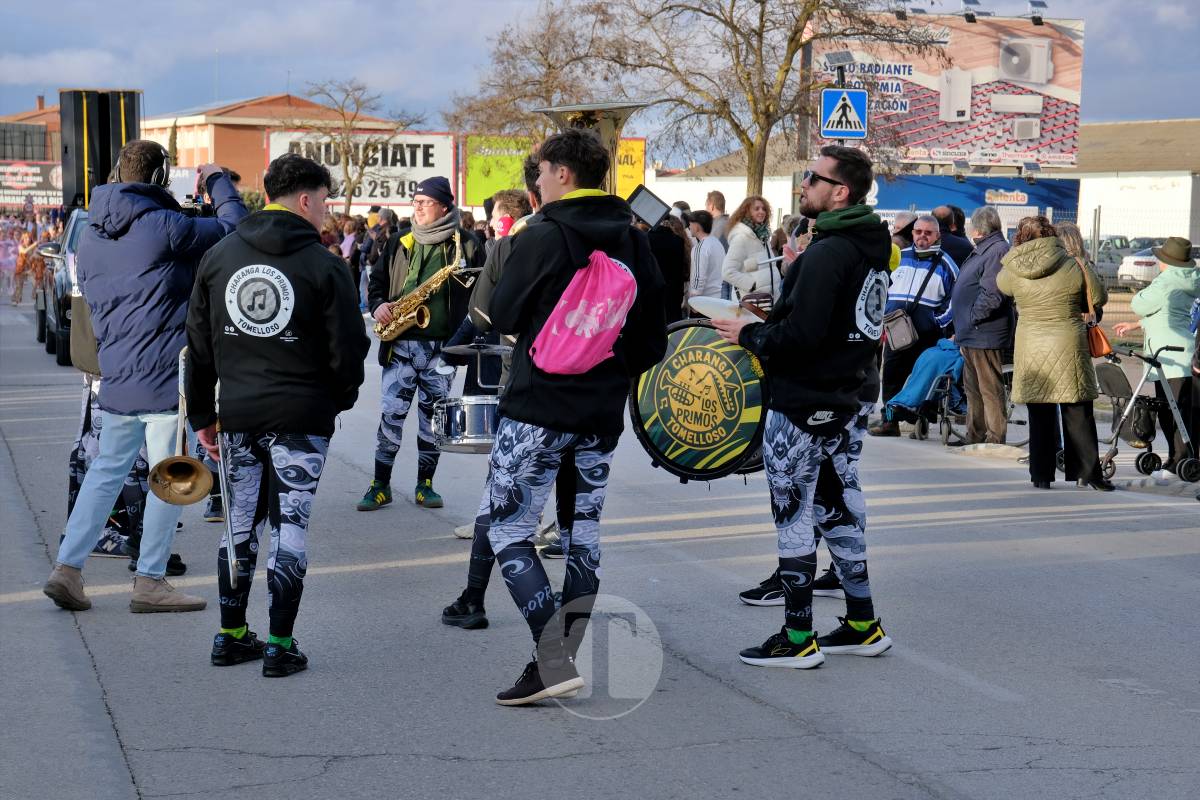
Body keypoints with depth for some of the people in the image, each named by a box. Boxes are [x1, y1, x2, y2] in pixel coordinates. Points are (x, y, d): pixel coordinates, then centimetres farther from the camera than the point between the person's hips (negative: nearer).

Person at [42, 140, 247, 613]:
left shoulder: (90, 233, 10)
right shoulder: (165, 227, -15)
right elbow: (236, 229, -8)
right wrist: (217, 182, 8)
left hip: (115, 374, 8)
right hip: (168, 374, -7)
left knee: (108, 468, 17)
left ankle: (67, 567, 14)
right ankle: (149, 582, 6)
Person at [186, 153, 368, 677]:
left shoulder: (219, 256, 6)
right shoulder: (324, 266, -9)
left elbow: (198, 344, 9)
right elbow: (348, 349, -8)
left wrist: (201, 414, 16)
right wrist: (340, 398, 12)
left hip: (236, 416, 4)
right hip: (301, 417, -4)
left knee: (240, 526, 16)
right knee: (289, 526, 3)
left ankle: (231, 635, 21)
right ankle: (280, 645, 5)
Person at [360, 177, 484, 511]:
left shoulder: (465, 244, 2)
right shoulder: (400, 243, 11)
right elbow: (376, 280, 19)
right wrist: (378, 305, -2)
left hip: (442, 345, -2)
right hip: (401, 344, 2)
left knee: (433, 415, 6)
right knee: (392, 412, -2)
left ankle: (425, 485, 16)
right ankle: (380, 485, 6)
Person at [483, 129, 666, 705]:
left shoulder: (542, 239, -13)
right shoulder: (633, 243, 5)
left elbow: (502, 316, -5)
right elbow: (653, 335, 8)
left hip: (537, 407, -6)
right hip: (603, 414, 6)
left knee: (508, 532, -1)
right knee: (584, 534, 13)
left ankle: (553, 663, -12)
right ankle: (564, 660, 17)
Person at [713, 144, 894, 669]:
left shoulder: (826, 253, -20)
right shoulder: (870, 247, 10)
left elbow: (801, 334, -27)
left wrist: (751, 335, -10)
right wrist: (770, 321, 10)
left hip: (804, 405, -10)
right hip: (850, 398, 10)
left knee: (794, 517, -1)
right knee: (839, 511, 16)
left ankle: (798, 639, 4)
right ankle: (863, 625, 23)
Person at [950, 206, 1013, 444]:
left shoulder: (998, 251, -15)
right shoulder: (983, 251, 18)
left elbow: (992, 295, -24)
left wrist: (971, 319, -16)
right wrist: (961, 329, 19)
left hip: (986, 335, -11)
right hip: (972, 336, 11)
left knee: (991, 390, -7)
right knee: (973, 389, 17)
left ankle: (995, 441, -5)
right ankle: (974, 438, 26)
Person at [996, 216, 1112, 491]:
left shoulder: (1012, 272, -3)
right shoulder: (1075, 267, -5)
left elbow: (1000, 283, 20)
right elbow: (1099, 298, 6)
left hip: (1030, 349, 1)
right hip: (1068, 348, -1)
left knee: (1040, 416, 8)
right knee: (1078, 415, 6)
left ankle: (1041, 475, 9)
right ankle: (1088, 472, 9)